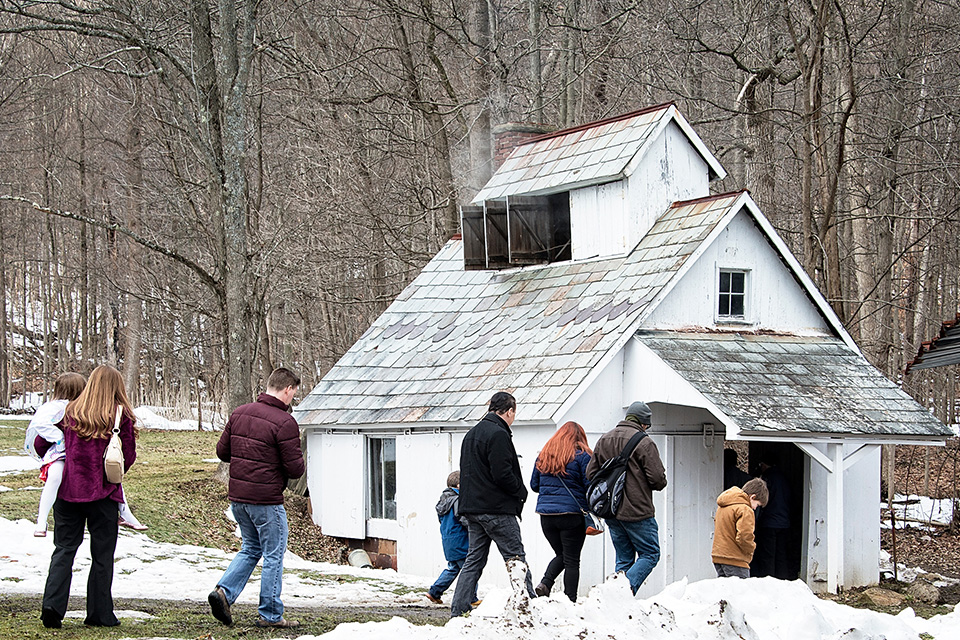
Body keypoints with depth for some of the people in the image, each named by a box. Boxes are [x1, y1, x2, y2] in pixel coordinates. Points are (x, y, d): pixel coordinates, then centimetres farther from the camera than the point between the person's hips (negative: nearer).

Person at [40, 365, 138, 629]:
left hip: (68, 490, 2)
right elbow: (129, 456, -2)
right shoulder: (121, 415, -4)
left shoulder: (70, 412, 4)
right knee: (102, 554, 7)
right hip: (103, 494, -2)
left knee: (64, 548, 8)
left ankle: (52, 604, -7)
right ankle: (99, 614, 10)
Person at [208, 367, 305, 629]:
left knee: (250, 549, 22)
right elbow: (295, 469, -15)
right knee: (273, 556, 6)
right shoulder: (285, 422, -16)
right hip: (266, 501, -7)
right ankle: (270, 615, 12)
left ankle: (224, 591, 4)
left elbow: (222, 451, 10)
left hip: (237, 498, 7)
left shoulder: (239, 413, 5)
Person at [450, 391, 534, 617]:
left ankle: (457, 611, 6)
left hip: (472, 508, 9)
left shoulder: (471, 434, 18)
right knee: (517, 559, -4)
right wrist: (521, 491, -5)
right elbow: (502, 474, -20)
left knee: (474, 560, 10)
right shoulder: (498, 434, -13)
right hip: (497, 509, -9)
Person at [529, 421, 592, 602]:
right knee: (572, 560, 2)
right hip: (572, 514, -4)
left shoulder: (543, 455, 10)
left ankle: (545, 583, -3)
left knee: (561, 554, 19)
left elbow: (534, 484, 16)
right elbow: (590, 485, -8)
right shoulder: (581, 455, -3)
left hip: (546, 514, 4)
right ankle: (570, 601, -1)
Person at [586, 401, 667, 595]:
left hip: (611, 512, 7)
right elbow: (658, 479, -15)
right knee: (650, 555, 3)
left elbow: (591, 473, 11)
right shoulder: (643, 442, -11)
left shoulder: (604, 439, 10)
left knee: (624, 558, 14)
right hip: (637, 512, -7)